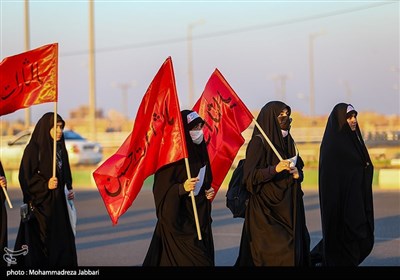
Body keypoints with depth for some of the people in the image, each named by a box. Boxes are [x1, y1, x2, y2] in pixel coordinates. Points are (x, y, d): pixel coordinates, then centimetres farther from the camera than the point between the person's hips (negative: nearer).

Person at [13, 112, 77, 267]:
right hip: (41, 204, -7)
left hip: (59, 203, 7)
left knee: (63, 241, 3)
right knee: (41, 242, -6)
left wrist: (69, 190, 4)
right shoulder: (34, 148, -9)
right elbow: (25, 176, -13)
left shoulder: (61, 149, 12)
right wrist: (46, 185, -23)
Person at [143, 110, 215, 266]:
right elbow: (162, 191, -16)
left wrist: (209, 192, 3)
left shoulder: (200, 153, 10)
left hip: (201, 222, 8)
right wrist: (182, 188, -31)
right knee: (192, 262, -11)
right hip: (178, 223, -8)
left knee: (206, 260, 6)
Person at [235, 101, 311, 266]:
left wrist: (297, 173, -1)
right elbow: (249, 176, -15)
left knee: (293, 250, 3)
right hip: (266, 210, -7)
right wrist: (275, 169, -27)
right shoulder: (259, 142, -9)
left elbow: (298, 167, 22)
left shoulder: (288, 141, 12)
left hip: (287, 208, 7)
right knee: (278, 253, -10)